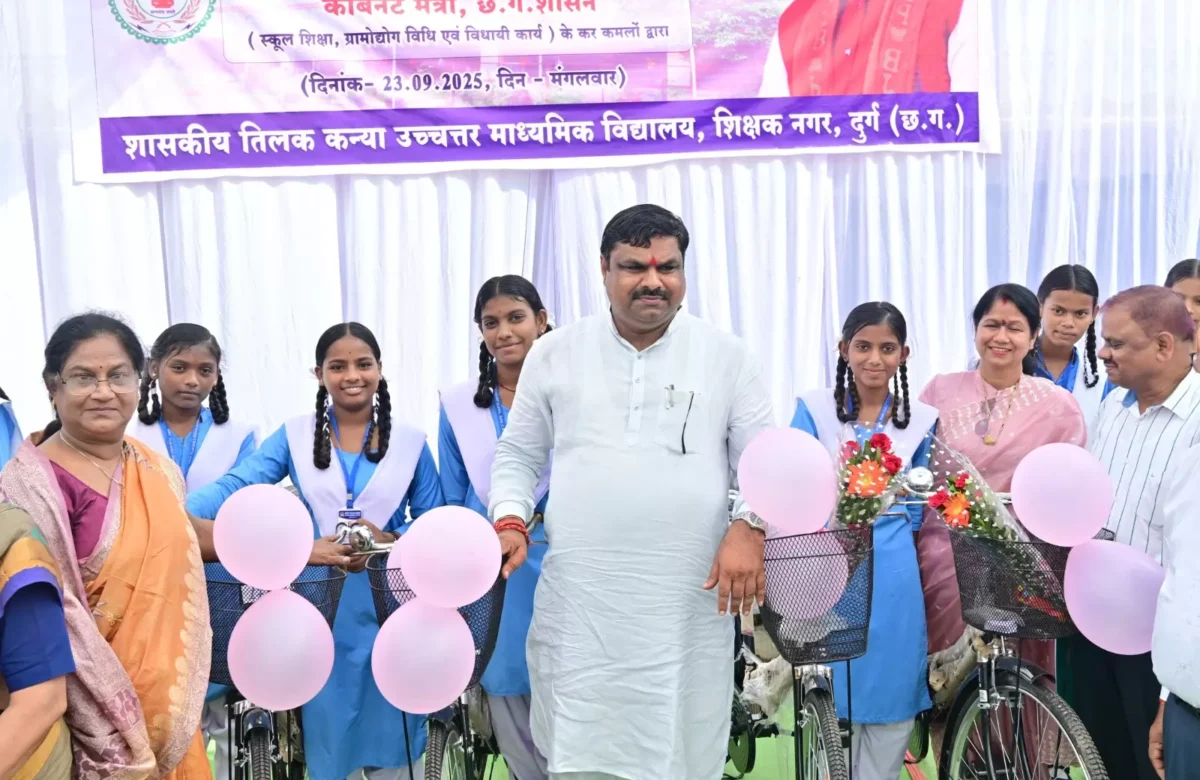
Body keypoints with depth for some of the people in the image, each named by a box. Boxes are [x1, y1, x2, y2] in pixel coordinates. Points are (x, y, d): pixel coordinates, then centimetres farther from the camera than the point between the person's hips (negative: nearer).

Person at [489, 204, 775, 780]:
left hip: (688, 603, 0)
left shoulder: (725, 356, 4)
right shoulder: (553, 354, 7)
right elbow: (517, 455, 14)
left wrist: (750, 526, -11)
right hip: (579, 601, 0)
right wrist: (510, 521, -3)